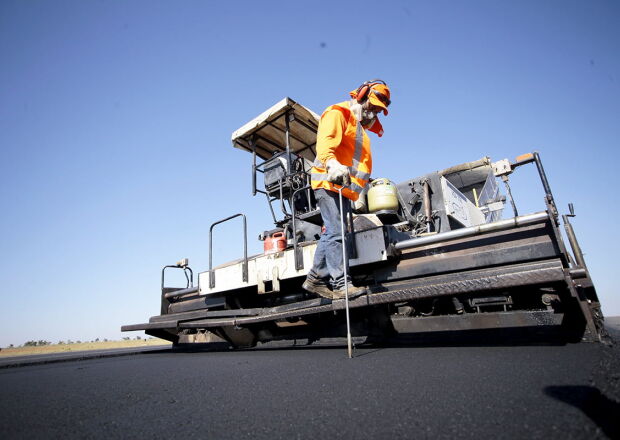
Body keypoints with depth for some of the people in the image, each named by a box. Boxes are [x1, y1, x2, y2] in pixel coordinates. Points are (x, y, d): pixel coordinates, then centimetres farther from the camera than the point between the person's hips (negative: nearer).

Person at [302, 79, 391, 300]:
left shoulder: (360, 126, 30)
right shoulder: (338, 113, 0)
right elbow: (325, 140, -19)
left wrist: (365, 188, 23)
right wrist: (331, 163, -37)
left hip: (344, 188, 10)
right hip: (329, 183, -9)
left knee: (332, 233, 7)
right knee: (336, 234, -14)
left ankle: (316, 279, 13)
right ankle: (340, 284, -13)